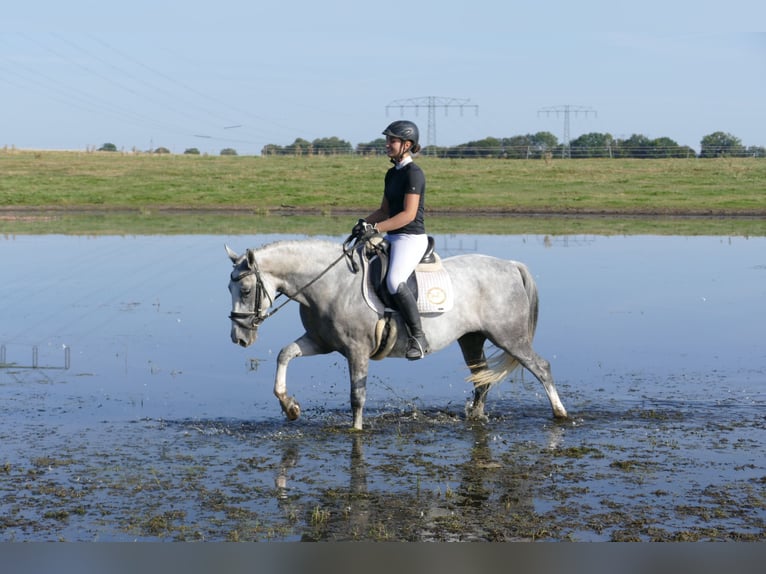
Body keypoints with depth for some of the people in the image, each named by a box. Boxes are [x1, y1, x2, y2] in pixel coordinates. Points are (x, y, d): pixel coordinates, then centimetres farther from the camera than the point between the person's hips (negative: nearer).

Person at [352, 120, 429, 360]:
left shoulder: (413, 173, -13)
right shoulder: (392, 173, 15)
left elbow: (408, 214, -21)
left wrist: (375, 227, -24)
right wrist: (364, 223, 1)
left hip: (411, 237, -10)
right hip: (393, 238, 10)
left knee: (394, 281, -32)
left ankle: (418, 338, -23)